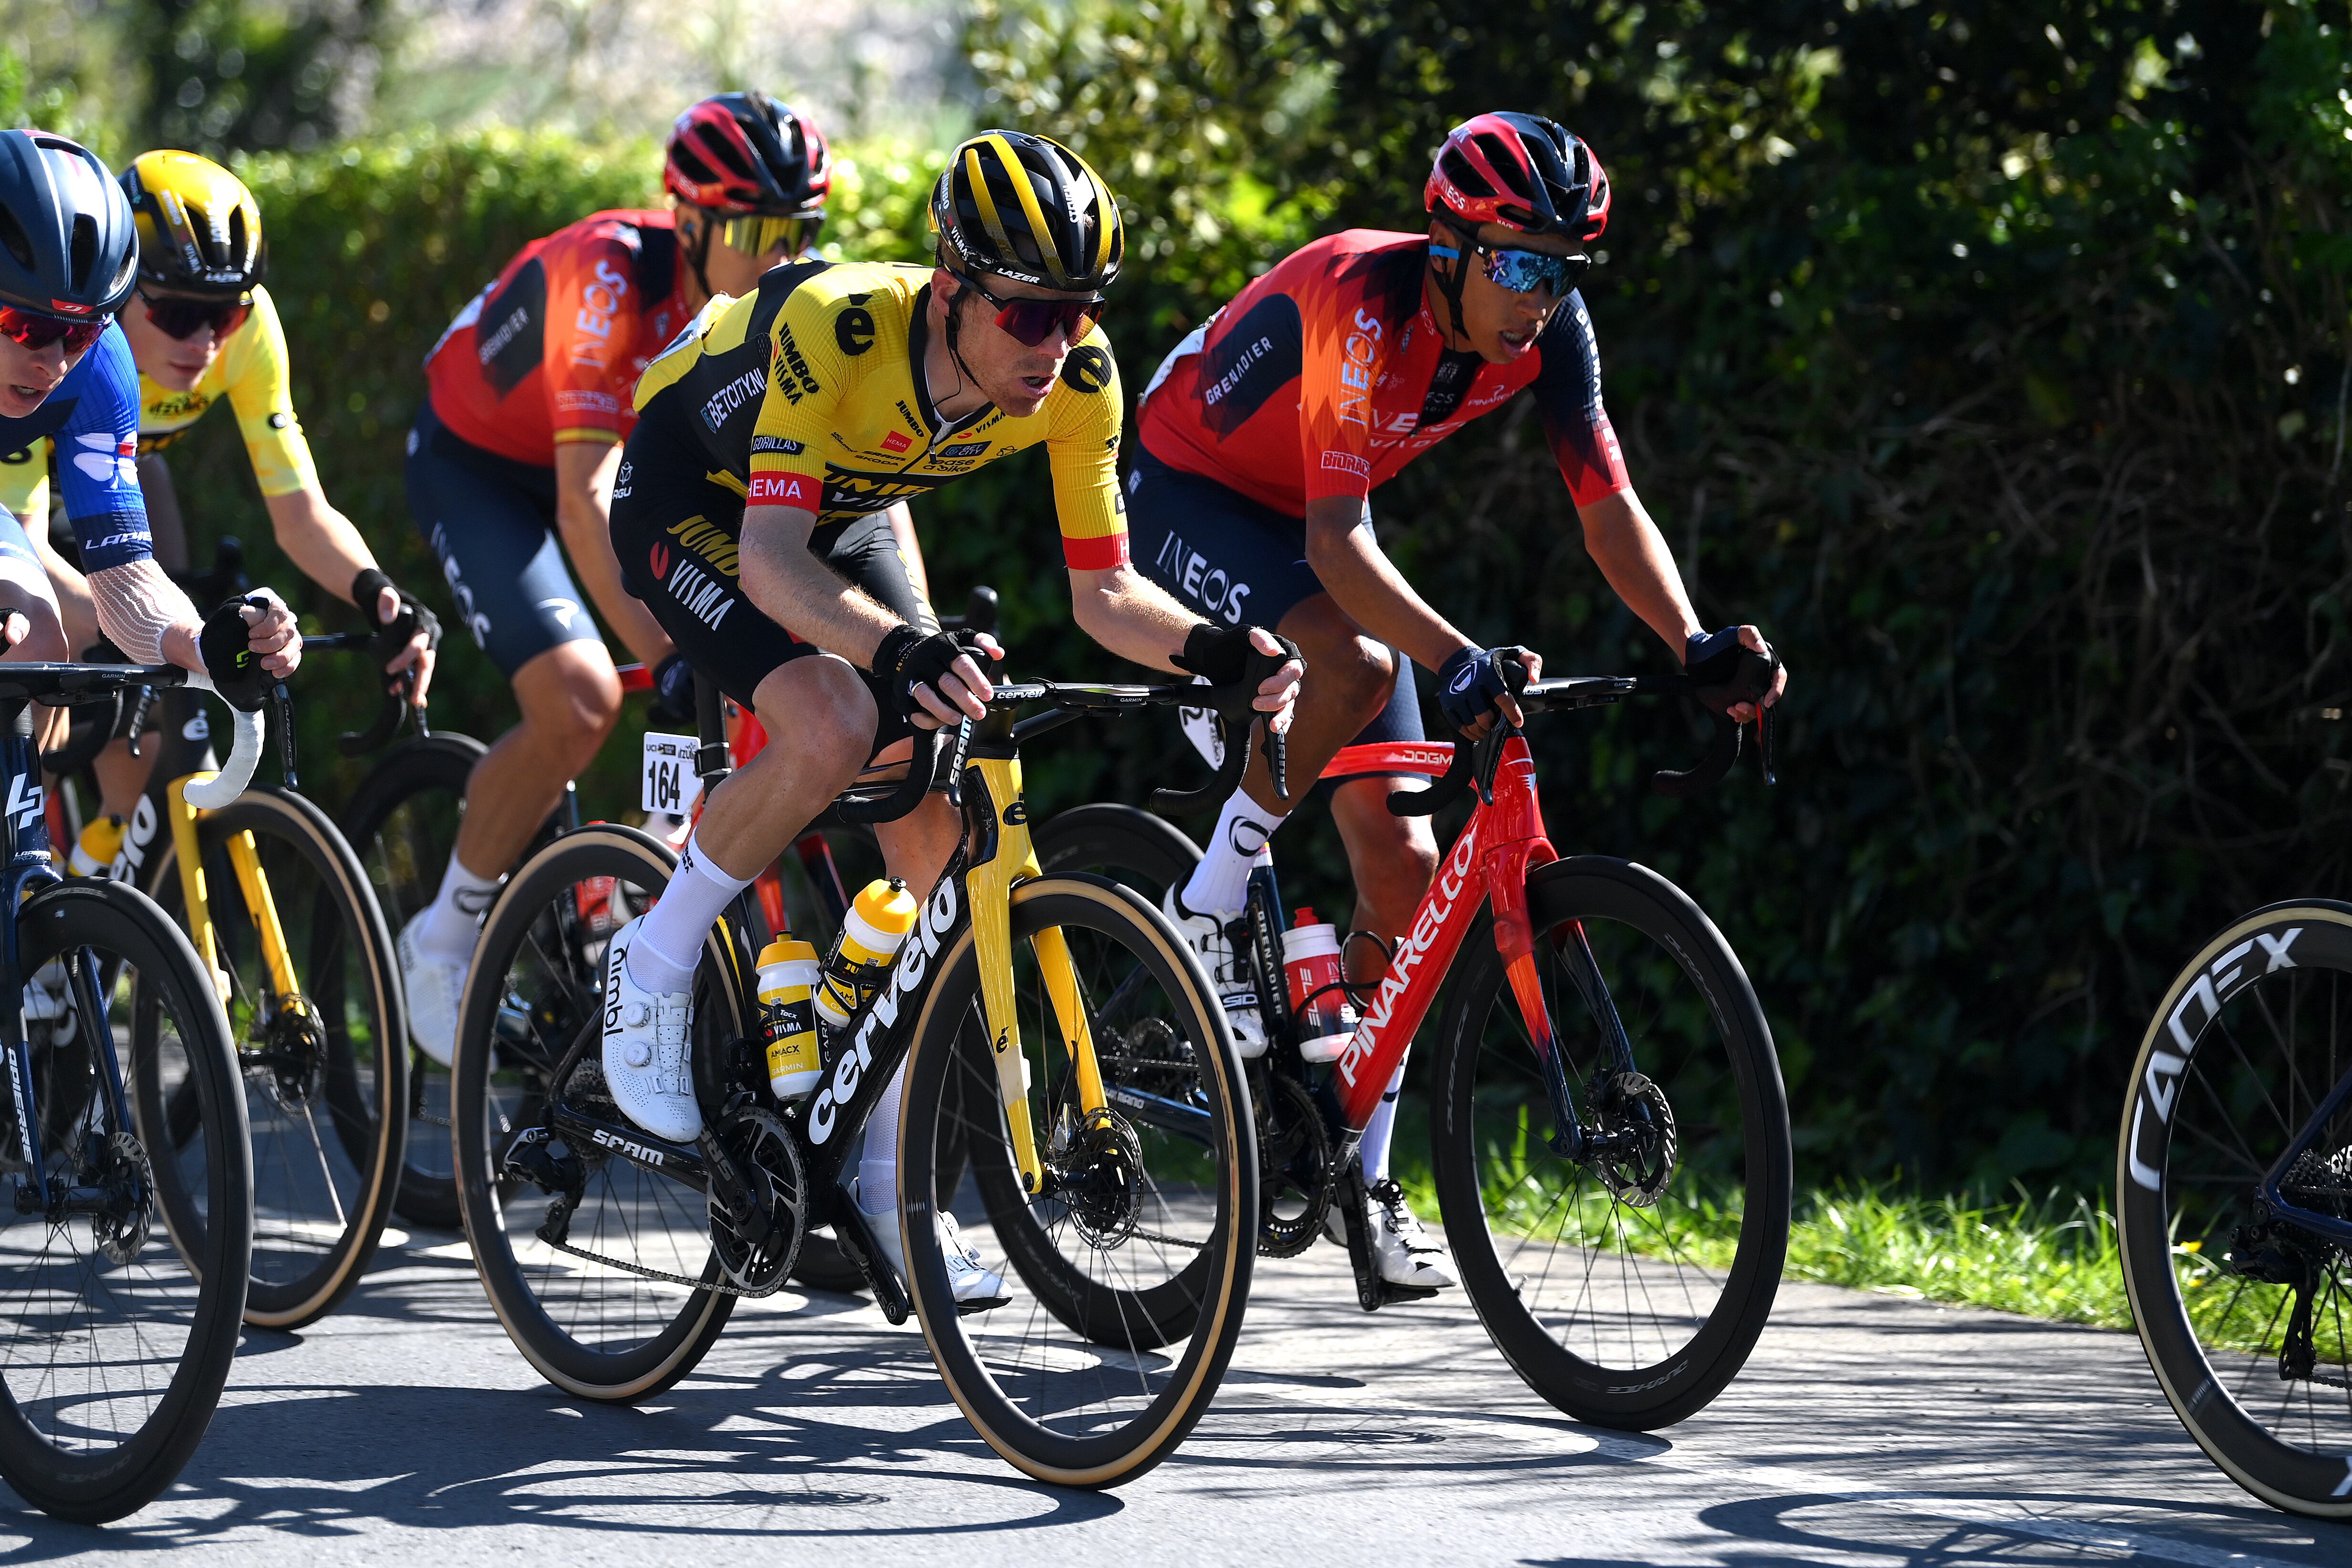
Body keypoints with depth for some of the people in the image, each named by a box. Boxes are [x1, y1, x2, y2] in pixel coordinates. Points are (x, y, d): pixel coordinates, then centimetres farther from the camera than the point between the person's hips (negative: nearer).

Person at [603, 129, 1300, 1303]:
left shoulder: (1075, 375, -25)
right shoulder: (833, 326, -39)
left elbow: (1104, 593, -18)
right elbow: (770, 558, -44)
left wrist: (1209, 649, -39)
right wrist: (900, 649, -62)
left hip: (846, 512, 6)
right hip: (693, 495, -5)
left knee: (938, 824, -6)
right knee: (834, 727, -31)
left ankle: (891, 1182, 5)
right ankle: (655, 964, -6)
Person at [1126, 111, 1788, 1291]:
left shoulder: (1548, 331, -17)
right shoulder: (1361, 306, -35)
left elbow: (1610, 506, -17)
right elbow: (1338, 544, -41)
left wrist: (1693, 645, -35)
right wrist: (1456, 661, -56)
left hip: (1309, 518, 6)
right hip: (1189, 492, -6)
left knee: (1400, 863, -2)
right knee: (1353, 666, -38)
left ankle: (1364, 1181, 9)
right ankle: (1208, 910, -14)